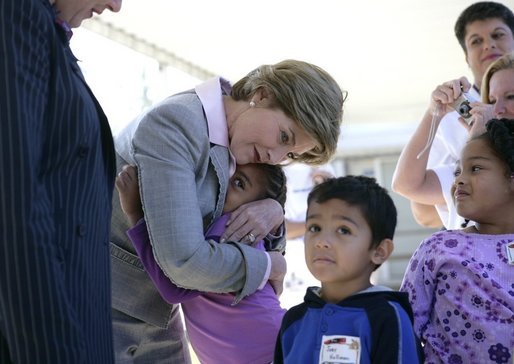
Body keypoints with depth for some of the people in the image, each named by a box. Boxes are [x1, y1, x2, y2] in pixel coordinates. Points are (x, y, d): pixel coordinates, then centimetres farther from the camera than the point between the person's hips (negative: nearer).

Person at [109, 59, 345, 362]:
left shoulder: (234, 149, 2)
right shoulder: (174, 124, -23)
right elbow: (184, 260, -30)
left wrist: (273, 213, -12)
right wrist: (269, 265, -14)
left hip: (157, 311, 8)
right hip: (103, 300, -8)